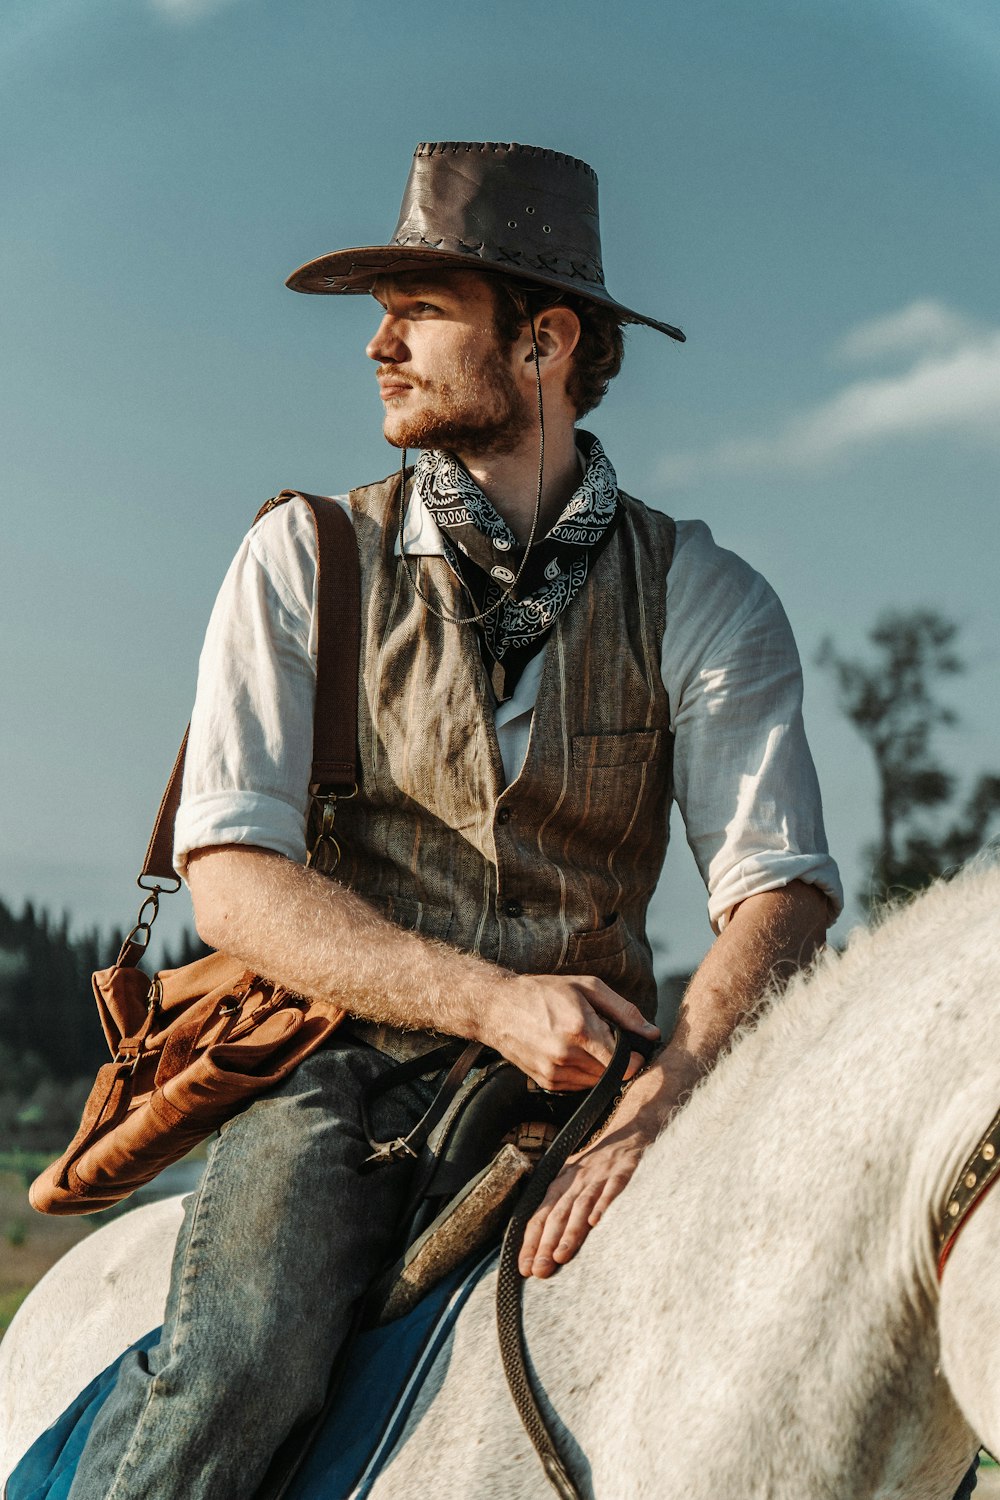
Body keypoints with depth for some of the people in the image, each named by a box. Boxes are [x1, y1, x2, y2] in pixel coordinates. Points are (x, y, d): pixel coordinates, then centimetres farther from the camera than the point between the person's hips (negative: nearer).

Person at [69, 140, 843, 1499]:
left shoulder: (703, 599, 2)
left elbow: (780, 890, -10)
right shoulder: (304, 561, 2)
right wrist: (494, 1002, -21)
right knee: (230, 1370, -27)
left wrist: (658, 1110, -30)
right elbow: (231, 878, -7)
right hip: (344, 1063, -1)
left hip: (591, 1076, 2)